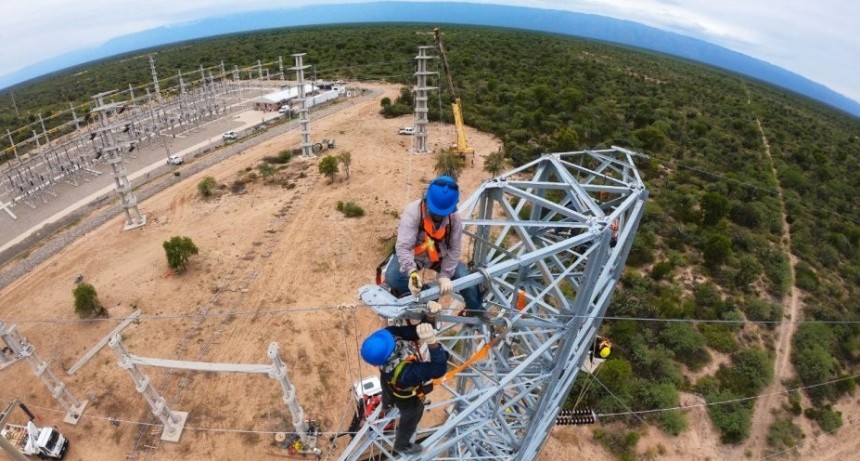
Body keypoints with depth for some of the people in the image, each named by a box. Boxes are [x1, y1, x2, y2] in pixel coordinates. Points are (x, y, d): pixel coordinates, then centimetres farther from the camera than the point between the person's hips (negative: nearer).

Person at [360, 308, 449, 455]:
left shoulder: (389, 334, -39)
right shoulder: (405, 374, -52)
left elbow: (413, 330, -36)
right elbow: (439, 369, -54)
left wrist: (429, 313, -55)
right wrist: (432, 342, -71)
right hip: (408, 399, -5)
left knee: (388, 393, 42)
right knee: (410, 421, 30)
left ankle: (387, 404, 80)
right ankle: (401, 445, 63)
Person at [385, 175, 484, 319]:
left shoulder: (455, 218, -20)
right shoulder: (412, 212, -32)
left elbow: (454, 249, -13)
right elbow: (402, 247, -40)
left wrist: (445, 275, -25)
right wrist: (412, 272, -56)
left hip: (439, 256, 2)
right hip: (413, 255, -2)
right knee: (392, 278, -30)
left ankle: (476, 311, 16)